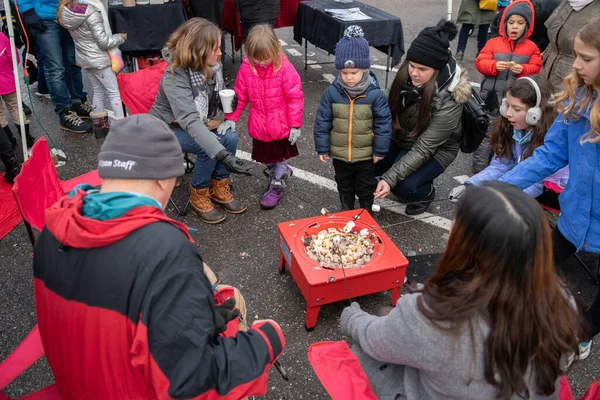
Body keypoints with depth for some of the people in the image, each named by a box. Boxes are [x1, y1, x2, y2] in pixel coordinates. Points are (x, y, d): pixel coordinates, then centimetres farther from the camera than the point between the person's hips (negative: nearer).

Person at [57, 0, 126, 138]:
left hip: (84, 58, 7)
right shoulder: (91, 12, -24)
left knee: (97, 90, 18)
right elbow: (103, 41, -19)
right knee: (114, 92, 1)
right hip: (98, 59, -7)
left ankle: (100, 125, 24)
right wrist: (121, 37, -4)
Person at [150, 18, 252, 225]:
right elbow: (190, 121, -44)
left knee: (230, 137, -21)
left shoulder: (213, 66, -12)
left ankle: (219, 189, -2)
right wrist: (223, 155, -56)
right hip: (169, 128, -6)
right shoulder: (175, 77, -32)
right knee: (208, 148, -30)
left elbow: (218, 97, 7)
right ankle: (198, 196, -6)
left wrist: (212, 121, -17)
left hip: (200, 123, 6)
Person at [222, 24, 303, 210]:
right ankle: (281, 172, 47)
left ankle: (277, 186, 34)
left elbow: (295, 98, -14)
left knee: (280, 157, 15)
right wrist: (230, 118, -8)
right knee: (265, 157, 20)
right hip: (259, 127, 4)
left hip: (281, 126, -3)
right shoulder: (246, 68, -9)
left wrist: (295, 125, -12)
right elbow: (239, 95, -1)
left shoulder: (285, 69, -18)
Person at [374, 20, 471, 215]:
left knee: (405, 187, -28)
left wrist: (390, 178, -37)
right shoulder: (407, 73, -18)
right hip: (400, 138, 6)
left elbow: (423, 149, -31)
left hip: (435, 150, -6)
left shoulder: (449, 101, -32)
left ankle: (426, 192, 8)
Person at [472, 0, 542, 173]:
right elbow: (480, 62, -4)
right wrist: (494, 66, -23)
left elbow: (536, 68, 2)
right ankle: (479, 167, 13)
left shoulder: (531, 47, 4)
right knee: (485, 132, 3)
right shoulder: (493, 43, 1)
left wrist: (523, 69, -19)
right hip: (492, 96, -1)